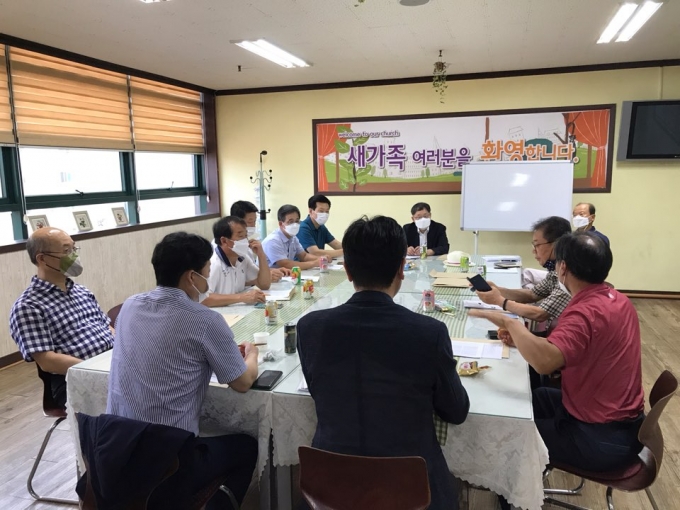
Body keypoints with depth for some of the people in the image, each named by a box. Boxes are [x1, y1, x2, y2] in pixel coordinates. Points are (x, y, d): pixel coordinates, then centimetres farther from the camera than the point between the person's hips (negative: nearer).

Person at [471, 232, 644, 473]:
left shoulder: (585, 312, -29)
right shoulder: (619, 300, 2)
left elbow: (544, 362, -46)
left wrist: (510, 322, -32)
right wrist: (522, 339, -1)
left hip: (600, 438, -9)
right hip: (624, 423, 9)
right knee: (537, 397, 24)